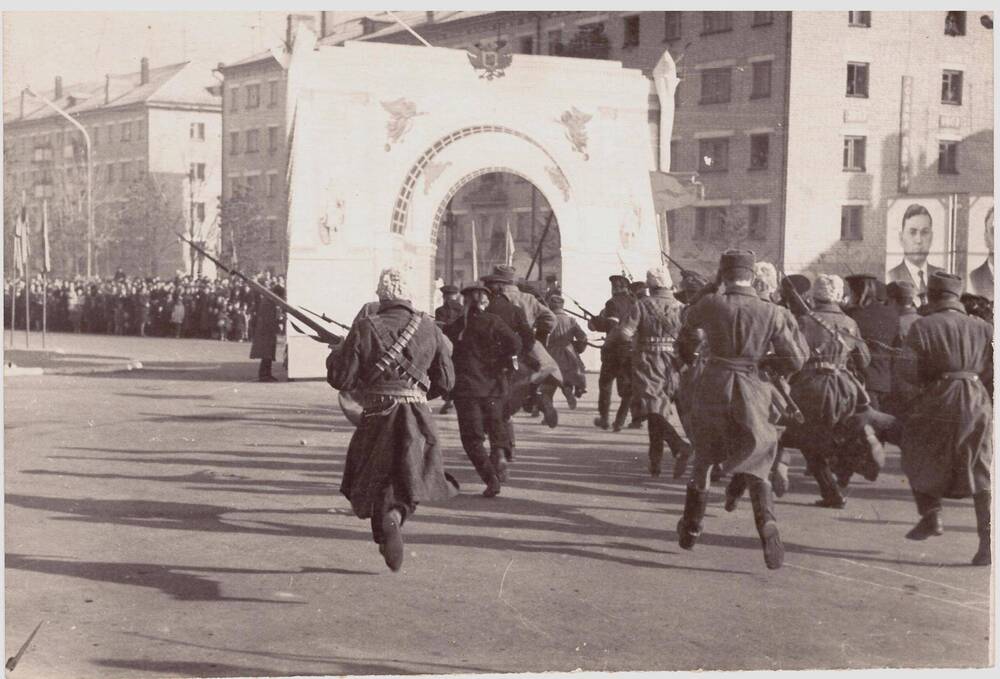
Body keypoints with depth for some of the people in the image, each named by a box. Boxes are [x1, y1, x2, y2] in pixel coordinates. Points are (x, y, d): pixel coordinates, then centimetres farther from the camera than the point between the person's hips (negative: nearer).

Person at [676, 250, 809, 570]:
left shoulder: (710, 304, -6)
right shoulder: (772, 313, -6)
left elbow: (688, 323, 18)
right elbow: (796, 361, -3)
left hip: (713, 389, 1)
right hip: (752, 393, -1)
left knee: (703, 460, 21)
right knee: (756, 471, 7)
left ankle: (691, 529, 32)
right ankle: (767, 527, -17)